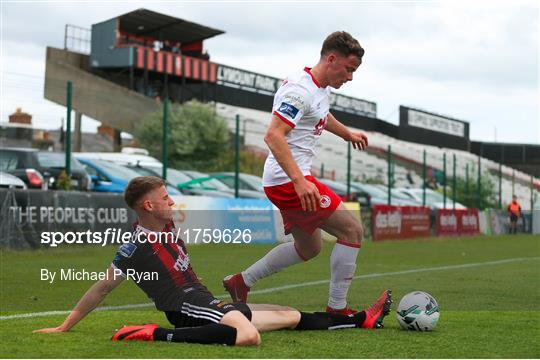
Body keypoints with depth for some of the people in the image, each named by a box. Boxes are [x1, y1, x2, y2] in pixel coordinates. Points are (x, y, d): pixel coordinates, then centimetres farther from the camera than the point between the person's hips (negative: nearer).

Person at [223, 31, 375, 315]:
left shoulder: (321, 89, 12)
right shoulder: (300, 89, -19)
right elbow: (273, 135, -28)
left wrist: (348, 134, 53)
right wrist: (299, 180, -36)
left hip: (295, 179, 11)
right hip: (288, 181, -11)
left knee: (309, 248, 21)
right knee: (352, 230, -10)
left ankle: (241, 282, 26)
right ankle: (337, 309, -4)